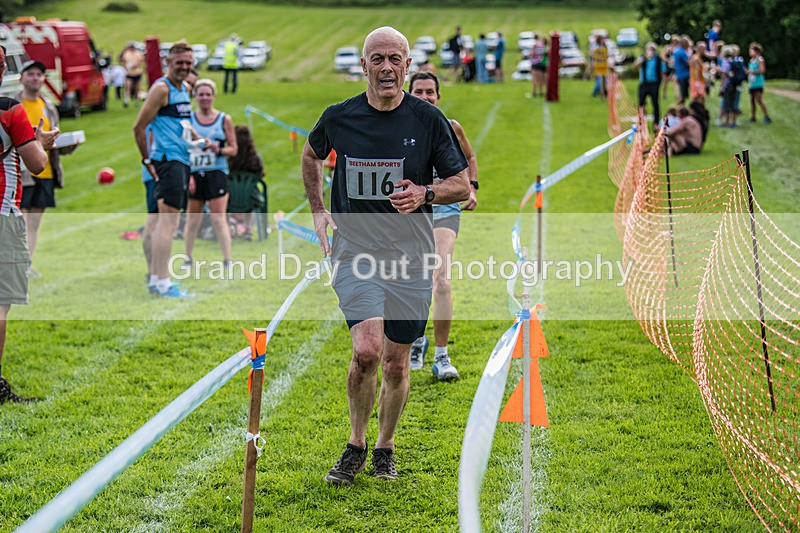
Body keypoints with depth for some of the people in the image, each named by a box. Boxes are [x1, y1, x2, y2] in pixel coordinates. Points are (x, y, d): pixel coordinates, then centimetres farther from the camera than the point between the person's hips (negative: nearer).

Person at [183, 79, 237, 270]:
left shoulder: (224, 120, 3)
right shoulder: (188, 119, 5)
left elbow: (233, 149, 6)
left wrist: (219, 150, -15)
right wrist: (187, 175, -5)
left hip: (216, 174, -2)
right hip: (194, 175, 2)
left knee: (219, 220, -7)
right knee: (192, 221, 9)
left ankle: (227, 260, -5)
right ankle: (188, 259, 23)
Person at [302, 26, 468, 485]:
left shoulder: (428, 119, -3)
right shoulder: (339, 118, 0)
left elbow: (463, 185, 3)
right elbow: (312, 155, 23)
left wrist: (424, 195, -16)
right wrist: (318, 210, 14)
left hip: (410, 256, 1)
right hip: (355, 250, -1)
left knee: (397, 360, 6)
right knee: (366, 350, -17)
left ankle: (385, 449, 28)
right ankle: (356, 445, 6)